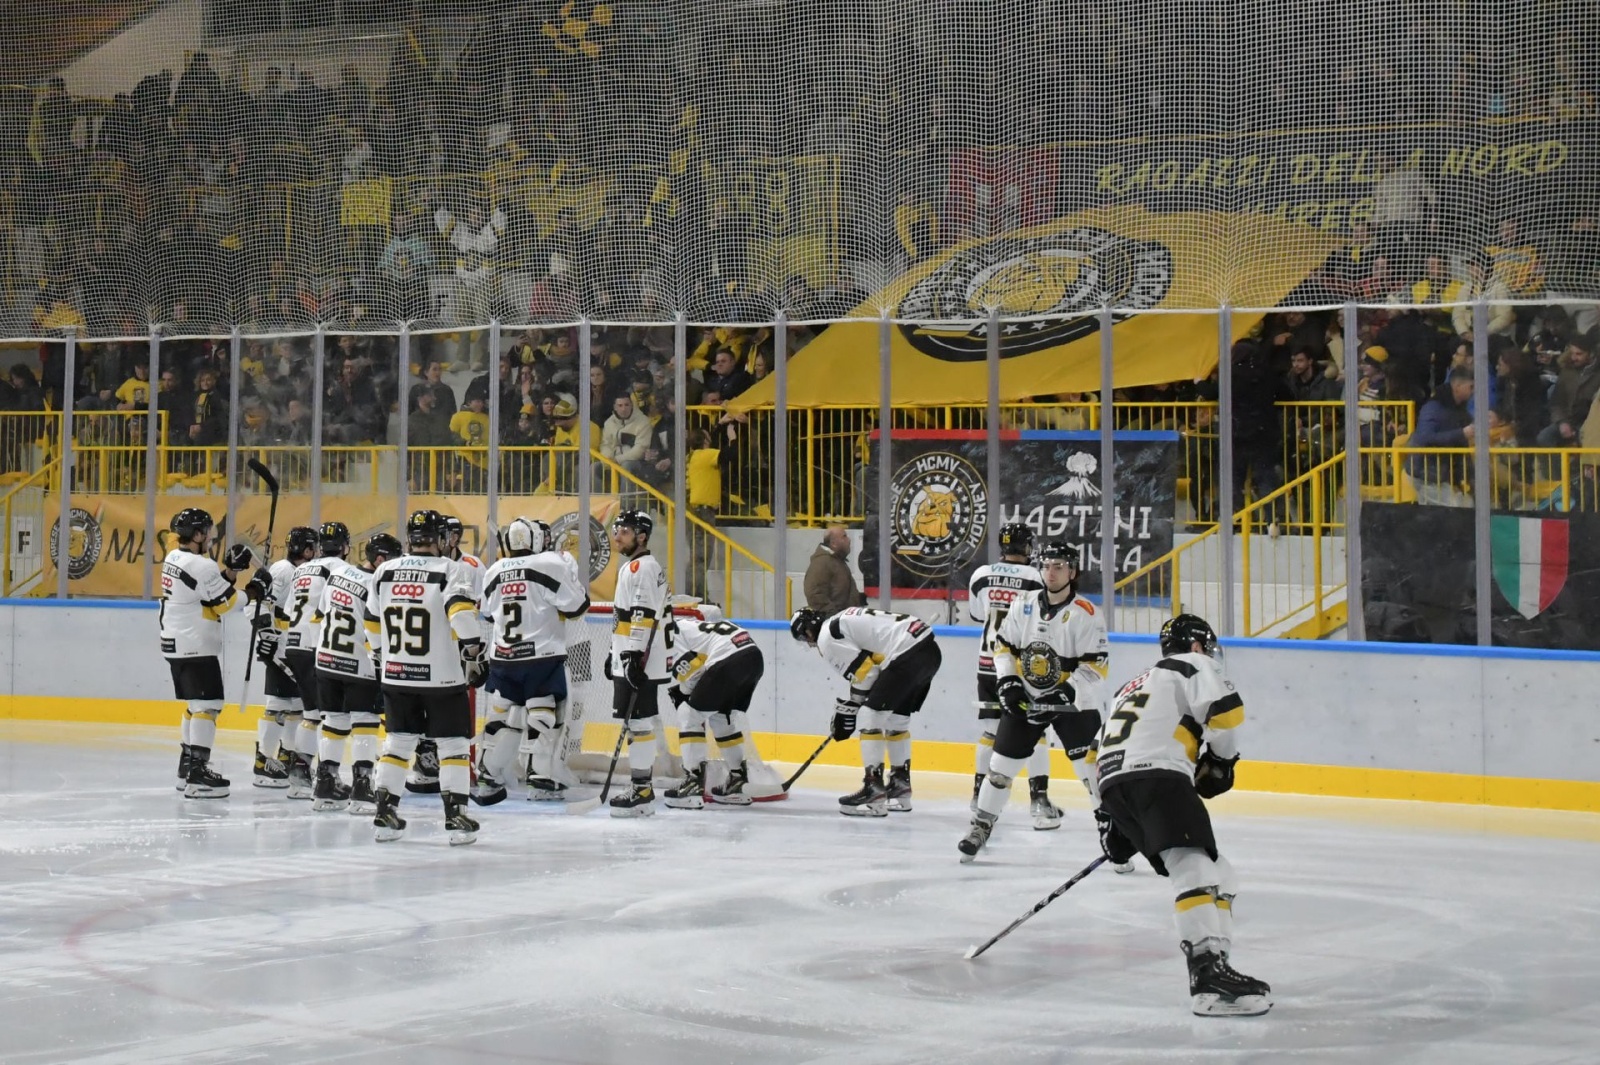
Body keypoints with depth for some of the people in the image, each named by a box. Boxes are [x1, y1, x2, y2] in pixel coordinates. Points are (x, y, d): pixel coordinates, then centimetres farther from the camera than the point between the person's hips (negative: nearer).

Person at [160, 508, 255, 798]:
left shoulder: (174, 558, 10)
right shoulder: (201, 566, -19)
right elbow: (225, 603, -14)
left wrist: (229, 570, 4)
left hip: (176, 644, 10)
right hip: (196, 647, -10)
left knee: (195, 704, 19)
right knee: (207, 706, -10)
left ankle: (188, 767, 25)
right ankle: (197, 776, -15)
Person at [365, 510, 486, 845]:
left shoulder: (384, 572, 5)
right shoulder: (447, 571, -9)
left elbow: (372, 625, 13)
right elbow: (462, 613, -24)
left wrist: (381, 660, 26)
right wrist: (474, 651, -13)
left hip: (396, 676, 4)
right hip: (442, 677, -4)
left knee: (398, 742, 14)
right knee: (453, 743, 4)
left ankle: (385, 815, 12)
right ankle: (455, 816, -1)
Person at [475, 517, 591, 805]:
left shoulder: (495, 571, 10)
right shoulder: (551, 564, -10)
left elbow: (488, 614, 19)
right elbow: (575, 605, -11)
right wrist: (572, 573, 5)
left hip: (503, 658, 6)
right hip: (542, 657, -5)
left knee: (502, 716, 12)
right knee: (545, 717, 1)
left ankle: (486, 778, 12)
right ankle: (544, 781, 0)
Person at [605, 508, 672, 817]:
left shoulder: (643, 567, -13)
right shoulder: (630, 567, 21)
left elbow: (644, 615, -21)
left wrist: (634, 657, -25)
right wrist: (616, 653, 28)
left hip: (640, 662, -11)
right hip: (627, 660, 11)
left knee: (638, 722, -11)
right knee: (636, 722, 12)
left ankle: (642, 792, -11)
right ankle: (640, 787, 17)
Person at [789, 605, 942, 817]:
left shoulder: (827, 637, -3)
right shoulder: (840, 622, 26)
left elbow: (864, 670, -8)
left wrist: (847, 710, 5)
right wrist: (846, 705, 27)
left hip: (908, 654, -10)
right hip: (930, 649, 10)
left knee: (872, 715, -5)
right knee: (896, 718, 21)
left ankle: (874, 792, -7)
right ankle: (900, 787, 28)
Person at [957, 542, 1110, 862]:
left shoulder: (1085, 614, -15)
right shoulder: (1024, 605, -1)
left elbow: (1095, 667, -17)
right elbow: (1004, 645, 9)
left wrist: (1064, 693, -24)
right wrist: (1007, 682, -4)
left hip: (1072, 703, -4)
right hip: (1025, 701, 4)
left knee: (1091, 768, -11)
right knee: (1001, 763, 7)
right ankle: (981, 825, 21)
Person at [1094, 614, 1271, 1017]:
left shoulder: (1135, 686, 38)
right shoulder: (1192, 666, 13)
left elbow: (1102, 752, 37)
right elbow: (1223, 708, -8)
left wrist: (1111, 823, 39)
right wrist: (1220, 759, 9)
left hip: (1114, 786, 8)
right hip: (1157, 776, -8)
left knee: (1217, 876, 14)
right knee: (1196, 867, -23)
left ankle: (1211, 967, 5)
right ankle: (1209, 972, -42)